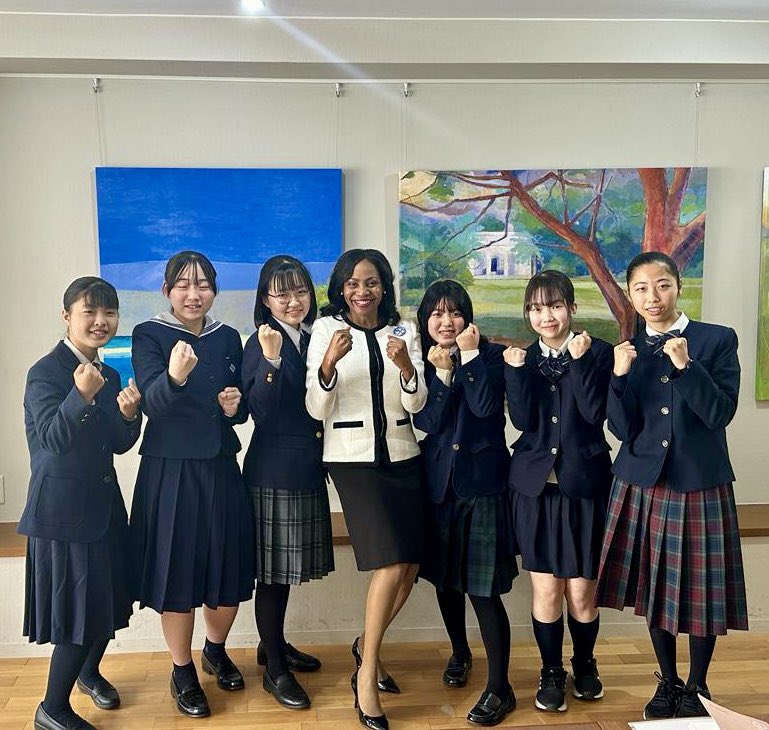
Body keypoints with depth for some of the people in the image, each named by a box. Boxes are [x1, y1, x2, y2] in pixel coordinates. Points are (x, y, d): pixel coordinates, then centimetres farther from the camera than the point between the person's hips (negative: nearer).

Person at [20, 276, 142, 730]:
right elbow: (53, 440, -23)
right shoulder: (46, 372, -14)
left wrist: (129, 414, -13)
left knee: (108, 600, 18)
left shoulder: (109, 375, 7)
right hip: (63, 511, -7)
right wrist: (82, 395, -37)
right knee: (79, 610, -1)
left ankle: (89, 672, 43)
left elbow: (120, 445, 7)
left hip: (104, 504, 7)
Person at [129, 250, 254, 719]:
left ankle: (216, 651, 39)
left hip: (221, 468, 4)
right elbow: (153, 402, -20)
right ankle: (183, 672, 27)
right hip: (171, 470, -4)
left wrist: (237, 405, -8)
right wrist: (175, 376, -41)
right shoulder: (150, 335, -5)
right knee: (178, 571, 4)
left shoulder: (229, 338, 8)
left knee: (229, 571, 10)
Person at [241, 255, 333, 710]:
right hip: (274, 471, -6)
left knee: (288, 563, 18)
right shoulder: (260, 345, -11)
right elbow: (262, 413, -20)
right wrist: (271, 360, -31)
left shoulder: (316, 338, 7)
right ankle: (274, 669, 16)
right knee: (273, 568, 3)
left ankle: (275, 644, 36)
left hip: (309, 468, 6)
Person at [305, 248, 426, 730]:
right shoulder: (327, 329, -2)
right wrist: (329, 361, -26)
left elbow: (417, 403, -1)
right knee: (390, 566, -13)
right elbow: (317, 409, -8)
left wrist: (405, 365, -21)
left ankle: (367, 645, 32)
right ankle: (366, 674, 7)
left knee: (410, 568, 6)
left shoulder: (404, 331, 6)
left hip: (402, 456, 4)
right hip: (353, 459, -4)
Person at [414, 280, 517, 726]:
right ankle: (460, 653, 42)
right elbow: (427, 421, -9)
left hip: (483, 480, -4)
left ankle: (500, 688, 7)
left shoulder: (490, 354, -3)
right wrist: (442, 373, -18)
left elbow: (485, 406, -19)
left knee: (483, 587, -6)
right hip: (438, 482, 4)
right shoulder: (420, 362, 3)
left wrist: (470, 355, -17)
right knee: (445, 578, 17)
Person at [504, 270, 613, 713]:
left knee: (581, 591, 7)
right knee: (546, 590, 4)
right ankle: (552, 672, 26)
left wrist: (580, 360, -18)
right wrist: (516, 371, -16)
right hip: (536, 487, 2)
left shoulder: (599, 352, -2)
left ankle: (585, 664, 34)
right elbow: (522, 420, -6)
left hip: (585, 485, -1)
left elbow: (595, 414, -12)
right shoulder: (524, 358, 5)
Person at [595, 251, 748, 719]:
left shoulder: (718, 339, -3)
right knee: (655, 587, 12)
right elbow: (622, 429, -2)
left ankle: (697, 687, 27)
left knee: (701, 589, 6)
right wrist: (620, 377, -16)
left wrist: (686, 365, -22)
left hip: (700, 485, -2)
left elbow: (721, 413, -11)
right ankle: (668, 682, 31)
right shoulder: (627, 350, 4)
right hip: (643, 485, 3)